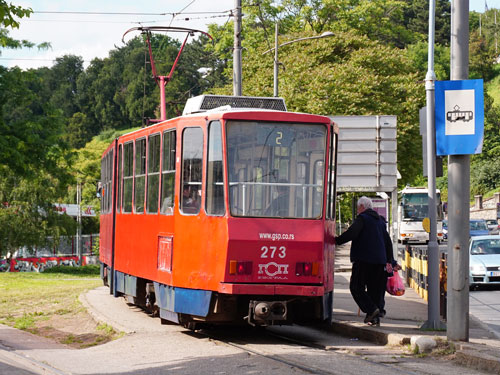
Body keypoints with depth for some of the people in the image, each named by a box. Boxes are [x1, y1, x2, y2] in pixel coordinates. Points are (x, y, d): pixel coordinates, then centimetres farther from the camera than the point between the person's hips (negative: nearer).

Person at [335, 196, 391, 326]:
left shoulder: (362, 218, -5)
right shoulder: (380, 221, 21)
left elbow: (351, 233, -19)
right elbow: (387, 241, 25)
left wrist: (337, 240, -10)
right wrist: (389, 261, 30)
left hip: (364, 259, -8)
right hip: (379, 260, 8)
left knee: (356, 287, -4)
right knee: (375, 289, 10)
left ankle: (371, 309, -18)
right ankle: (375, 318, 6)